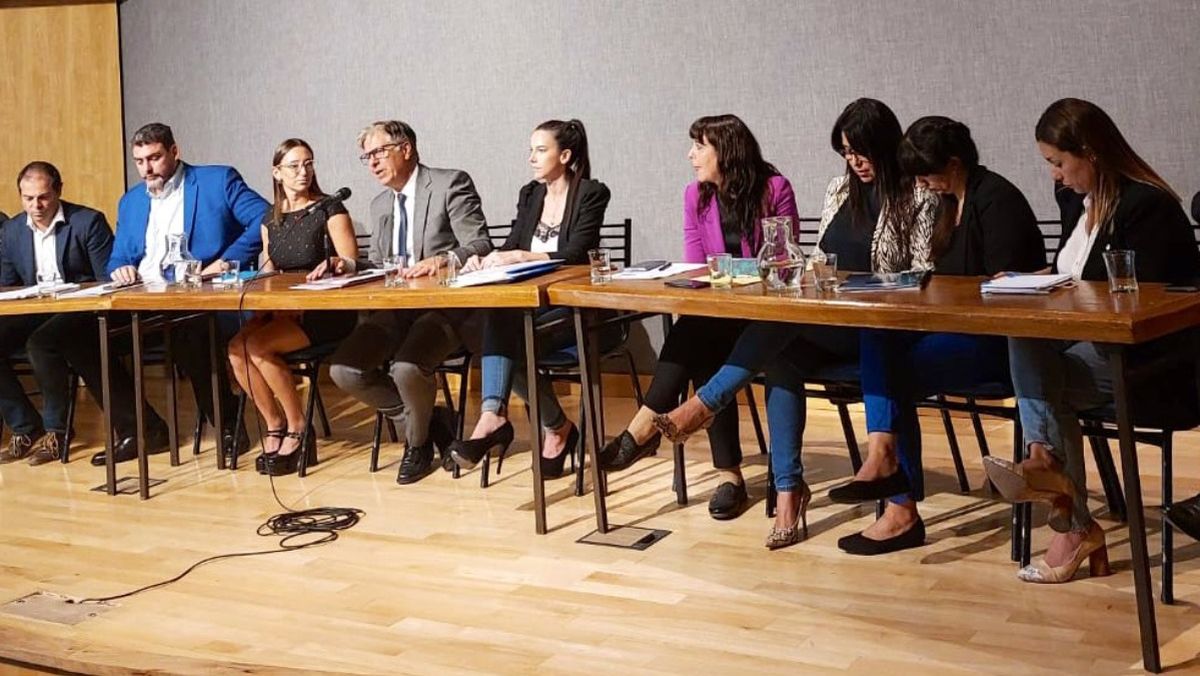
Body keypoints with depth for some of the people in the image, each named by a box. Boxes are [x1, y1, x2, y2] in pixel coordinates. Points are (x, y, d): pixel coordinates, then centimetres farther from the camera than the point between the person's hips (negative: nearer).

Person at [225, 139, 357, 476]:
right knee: (237, 349, -21)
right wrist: (267, 305, -1)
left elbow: (351, 264, -8)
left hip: (327, 312, -5)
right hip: (283, 310, 6)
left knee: (258, 346, -27)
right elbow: (268, 272, 17)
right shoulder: (270, 219, 15)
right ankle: (274, 425, -6)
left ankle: (299, 428, -11)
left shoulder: (329, 210, -1)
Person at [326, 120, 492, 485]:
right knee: (344, 370, -16)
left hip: (445, 304, -7)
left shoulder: (451, 184, -3)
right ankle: (423, 422, 7)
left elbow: (480, 245, -11)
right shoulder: (380, 204, 20)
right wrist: (345, 265, 1)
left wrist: (444, 259, -31)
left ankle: (417, 442, 1)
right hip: (396, 307, 7)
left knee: (407, 368, -33)